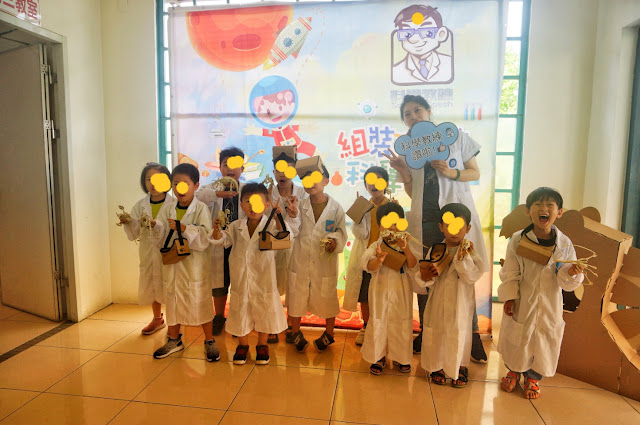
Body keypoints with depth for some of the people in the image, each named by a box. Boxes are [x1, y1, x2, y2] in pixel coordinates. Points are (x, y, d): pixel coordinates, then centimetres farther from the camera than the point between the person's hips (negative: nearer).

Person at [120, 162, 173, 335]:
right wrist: (126, 223, -14)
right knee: (150, 287, 18)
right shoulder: (140, 205, 4)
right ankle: (157, 319, 42)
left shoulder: (174, 204, -10)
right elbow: (133, 235, 4)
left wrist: (157, 225, -29)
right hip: (148, 254, 5)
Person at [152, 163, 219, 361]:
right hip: (172, 264, 5)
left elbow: (204, 239, -18)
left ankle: (209, 341, 23)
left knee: (201, 301, 4)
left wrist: (183, 228, -29)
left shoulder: (201, 209, -8)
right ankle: (174, 340, 38)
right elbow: (159, 238, 1)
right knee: (172, 300, 17)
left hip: (195, 265, -5)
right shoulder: (168, 211, 6)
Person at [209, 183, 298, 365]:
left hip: (263, 278, -2)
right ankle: (242, 345, 36)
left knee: (264, 311, 12)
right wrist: (217, 229, -9)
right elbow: (223, 240, 11)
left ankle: (262, 345, 34)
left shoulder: (272, 225, -10)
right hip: (240, 279, 3)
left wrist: (279, 220, -40)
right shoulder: (236, 226, 1)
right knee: (240, 311, 15)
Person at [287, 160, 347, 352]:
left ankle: (329, 333, 37)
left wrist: (335, 242, -21)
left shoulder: (335, 207, -4)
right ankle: (296, 332, 37)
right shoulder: (300, 205, 0)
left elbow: (342, 233, 0)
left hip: (325, 262, -1)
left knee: (327, 297, 12)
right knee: (297, 295, 13)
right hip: (300, 260, 2)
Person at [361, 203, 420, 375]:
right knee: (378, 323, 8)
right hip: (381, 292, -1)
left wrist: (407, 250, -27)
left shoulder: (406, 245, -4)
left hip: (401, 293, 2)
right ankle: (378, 357, 29)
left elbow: (414, 267, -13)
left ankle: (401, 357, 35)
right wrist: (379, 259, -44)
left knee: (402, 324, 13)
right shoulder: (376, 246, -9)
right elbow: (369, 267, -23)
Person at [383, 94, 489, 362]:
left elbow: (475, 173, 7)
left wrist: (453, 173, -11)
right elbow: (412, 193, 11)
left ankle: (473, 335, 14)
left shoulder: (455, 137, 5)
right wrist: (404, 172, -7)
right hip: (424, 220, 2)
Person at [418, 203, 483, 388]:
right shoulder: (435, 250, -2)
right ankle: (437, 366, 33)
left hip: (460, 303, -2)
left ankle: (460, 367, 34)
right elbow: (427, 279, 1)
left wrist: (463, 258, -30)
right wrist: (425, 277, -21)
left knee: (459, 334, 10)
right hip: (438, 301, 2)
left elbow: (473, 276, -19)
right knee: (435, 333, 11)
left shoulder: (469, 251, -8)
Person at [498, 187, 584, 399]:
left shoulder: (564, 244, -7)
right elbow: (509, 273, -5)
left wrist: (571, 273, -24)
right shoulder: (517, 240, -10)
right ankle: (513, 371, 39)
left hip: (549, 306, 1)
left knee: (544, 341, 14)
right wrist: (509, 297, -9)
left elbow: (567, 284, -3)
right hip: (521, 303, -1)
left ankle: (533, 378, 38)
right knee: (515, 339, 13)